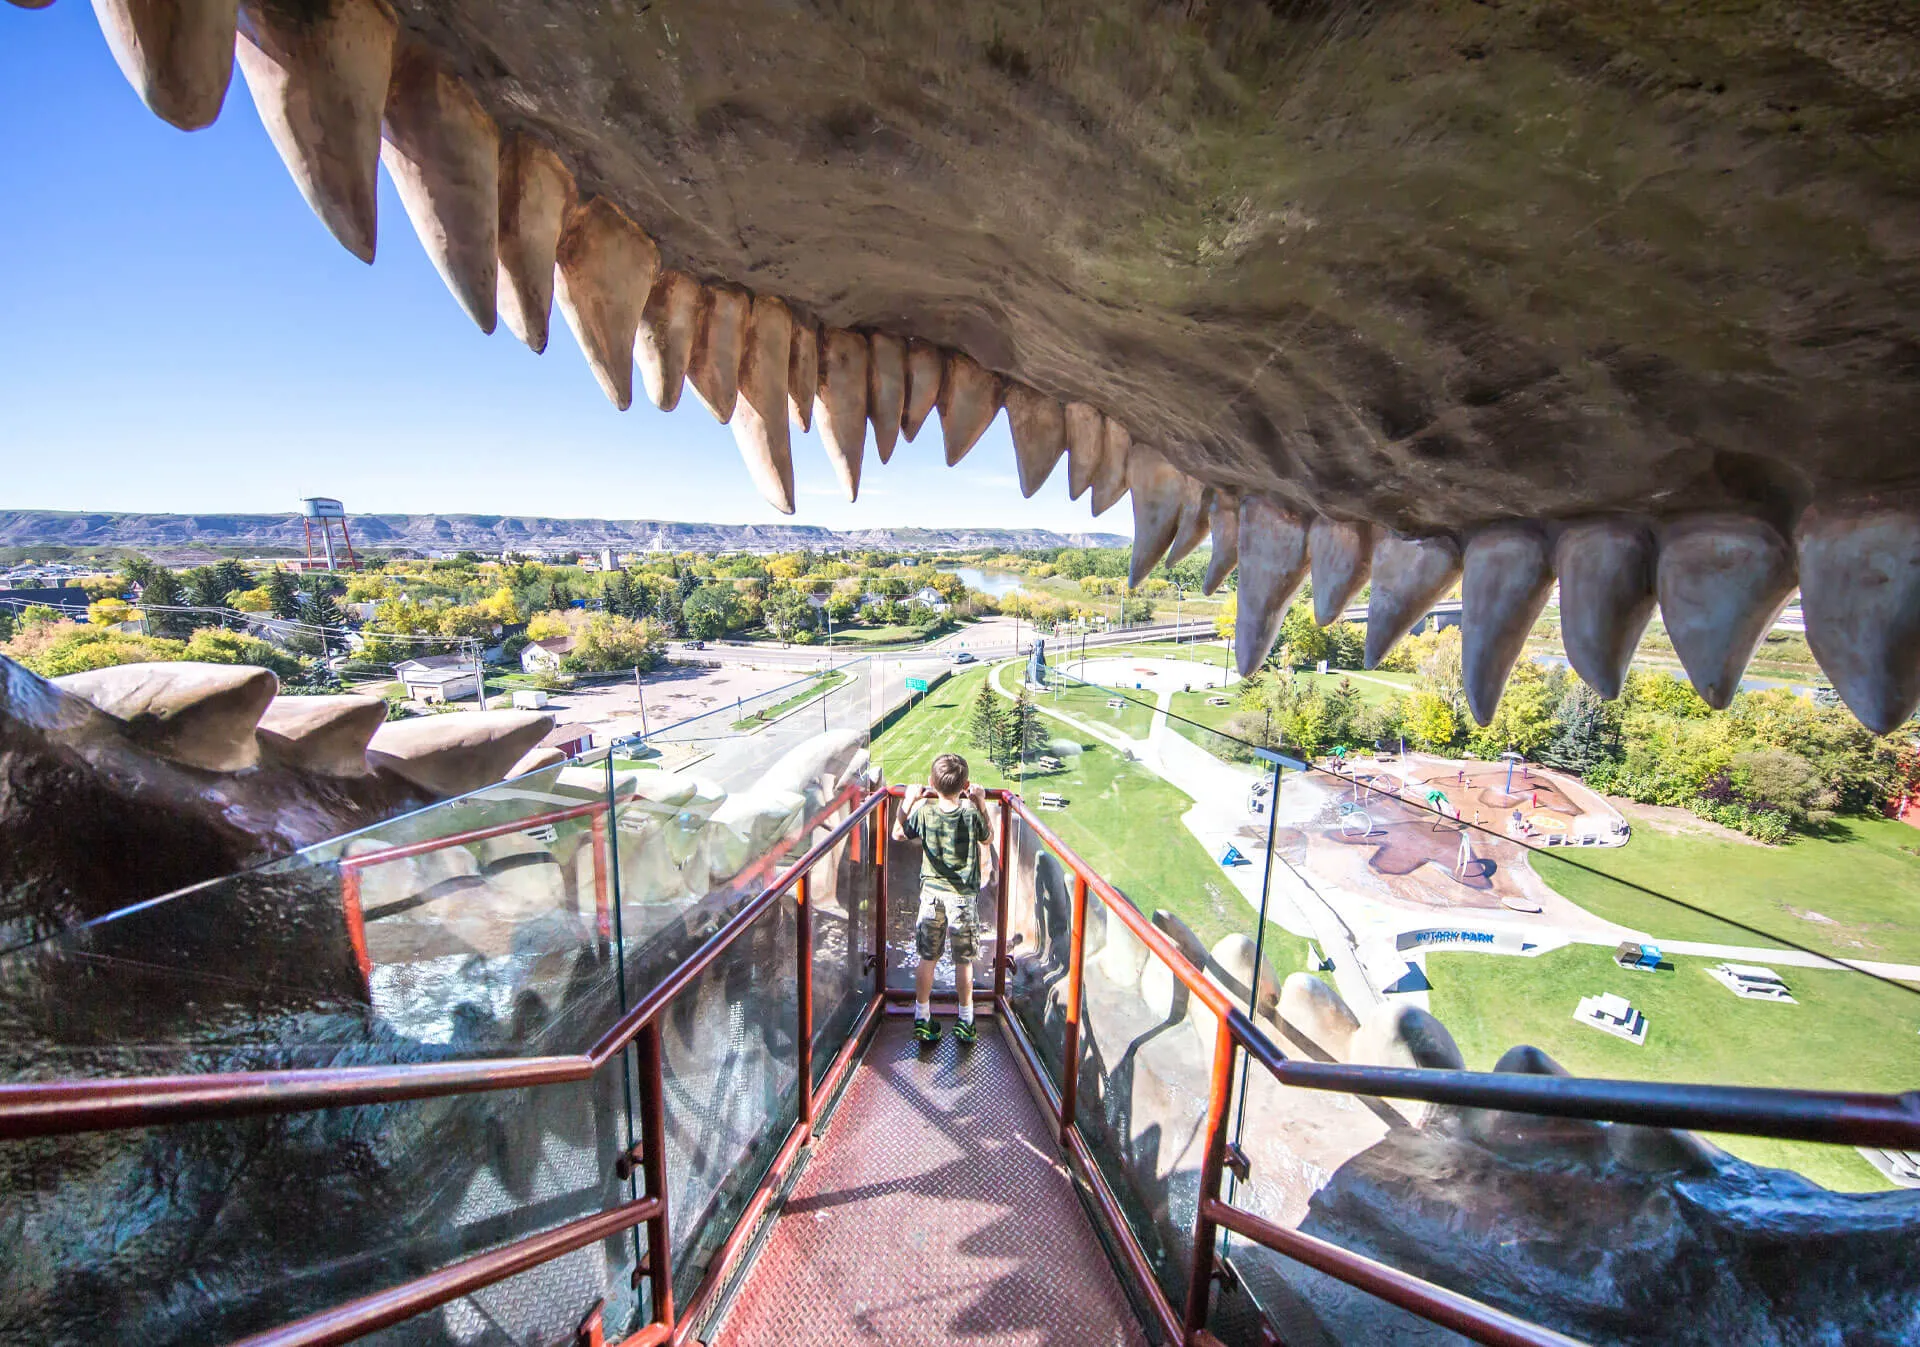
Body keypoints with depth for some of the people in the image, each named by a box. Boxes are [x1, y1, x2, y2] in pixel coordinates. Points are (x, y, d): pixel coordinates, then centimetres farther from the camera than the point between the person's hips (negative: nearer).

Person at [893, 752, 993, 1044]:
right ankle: (965, 1023, 24)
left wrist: (908, 800, 7)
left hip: (931, 893, 1)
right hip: (963, 896, -1)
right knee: (964, 961, 12)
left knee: (927, 959, 14)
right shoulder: (971, 812, -16)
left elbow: (898, 834, 5)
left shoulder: (923, 811, -13)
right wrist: (981, 803, 6)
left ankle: (922, 1020, 25)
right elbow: (986, 839, 4)